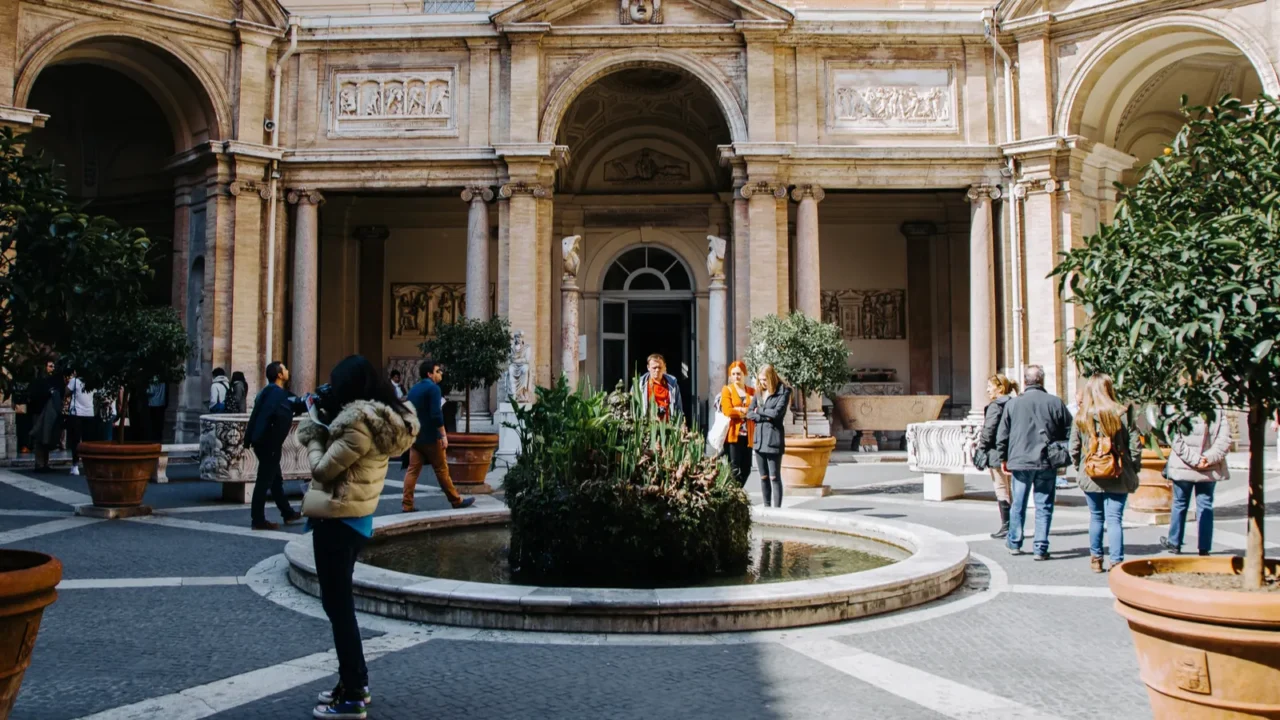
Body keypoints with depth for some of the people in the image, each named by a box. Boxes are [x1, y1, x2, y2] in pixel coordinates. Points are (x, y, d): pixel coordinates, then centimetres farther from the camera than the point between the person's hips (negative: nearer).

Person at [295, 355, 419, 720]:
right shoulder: (384, 419, 7)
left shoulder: (360, 425, -22)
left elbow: (322, 470, -19)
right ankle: (355, 682, 28)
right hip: (355, 518, 10)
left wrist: (312, 434, -3)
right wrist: (324, 422, 7)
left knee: (337, 605, -2)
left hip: (337, 520, -10)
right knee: (341, 602, 19)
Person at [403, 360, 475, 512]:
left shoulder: (413, 389, 14)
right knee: (441, 470, 1)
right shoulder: (433, 388, -12)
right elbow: (436, 414, -20)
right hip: (430, 437, -7)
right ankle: (456, 500, 11)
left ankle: (407, 504, 0)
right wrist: (443, 435, -18)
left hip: (415, 436, 7)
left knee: (412, 470, 4)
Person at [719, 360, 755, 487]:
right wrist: (747, 411, -5)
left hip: (747, 436, 4)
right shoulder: (727, 390, 4)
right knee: (734, 470, -8)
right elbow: (727, 411, -10)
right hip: (733, 435, -4)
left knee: (746, 470, 6)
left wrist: (740, 410, -9)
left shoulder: (752, 391, 15)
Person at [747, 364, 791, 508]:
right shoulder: (759, 392, 12)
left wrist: (759, 411, -4)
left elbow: (777, 412, -16)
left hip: (774, 438, -6)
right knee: (763, 477, 10)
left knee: (774, 477, -5)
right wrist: (765, 416, -9)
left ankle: (777, 508, -2)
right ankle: (766, 507, 17)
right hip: (759, 438, 6)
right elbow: (749, 413, 6)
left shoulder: (783, 392, -4)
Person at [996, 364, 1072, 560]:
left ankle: (1014, 543, 24)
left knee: (1018, 505, 13)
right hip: (1047, 463, -1)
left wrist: (1003, 458, 15)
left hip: (1020, 462, 1)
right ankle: (1041, 548, 4)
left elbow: (1002, 435, 3)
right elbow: (1069, 432, 3)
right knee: (1044, 507, 4)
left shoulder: (1012, 404, -1)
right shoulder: (1055, 402, -3)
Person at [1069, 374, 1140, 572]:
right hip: (1117, 477, -2)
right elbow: (1135, 445, -6)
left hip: (1090, 477, 2)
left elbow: (1074, 448, 1)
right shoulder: (1122, 414, -8)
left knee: (1096, 517, 15)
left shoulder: (1081, 417, -3)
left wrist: (1080, 470, 15)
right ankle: (1116, 562, 1)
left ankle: (1095, 558, 23)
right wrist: (1132, 470, 6)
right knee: (1115, 519, 2)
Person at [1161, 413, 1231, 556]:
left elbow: (1176, 441, -19)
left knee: (1179, 504, 13)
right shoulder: (1218, 412, -6)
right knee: (1205, 506, 9)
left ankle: (1174, 543, 24)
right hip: (1210, 469, 2)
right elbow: (1225, 439, -11)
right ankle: (1204, 547, 9)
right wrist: (1209, 458, -15)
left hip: (1183, 468, -1)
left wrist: (1195, 460, -16)